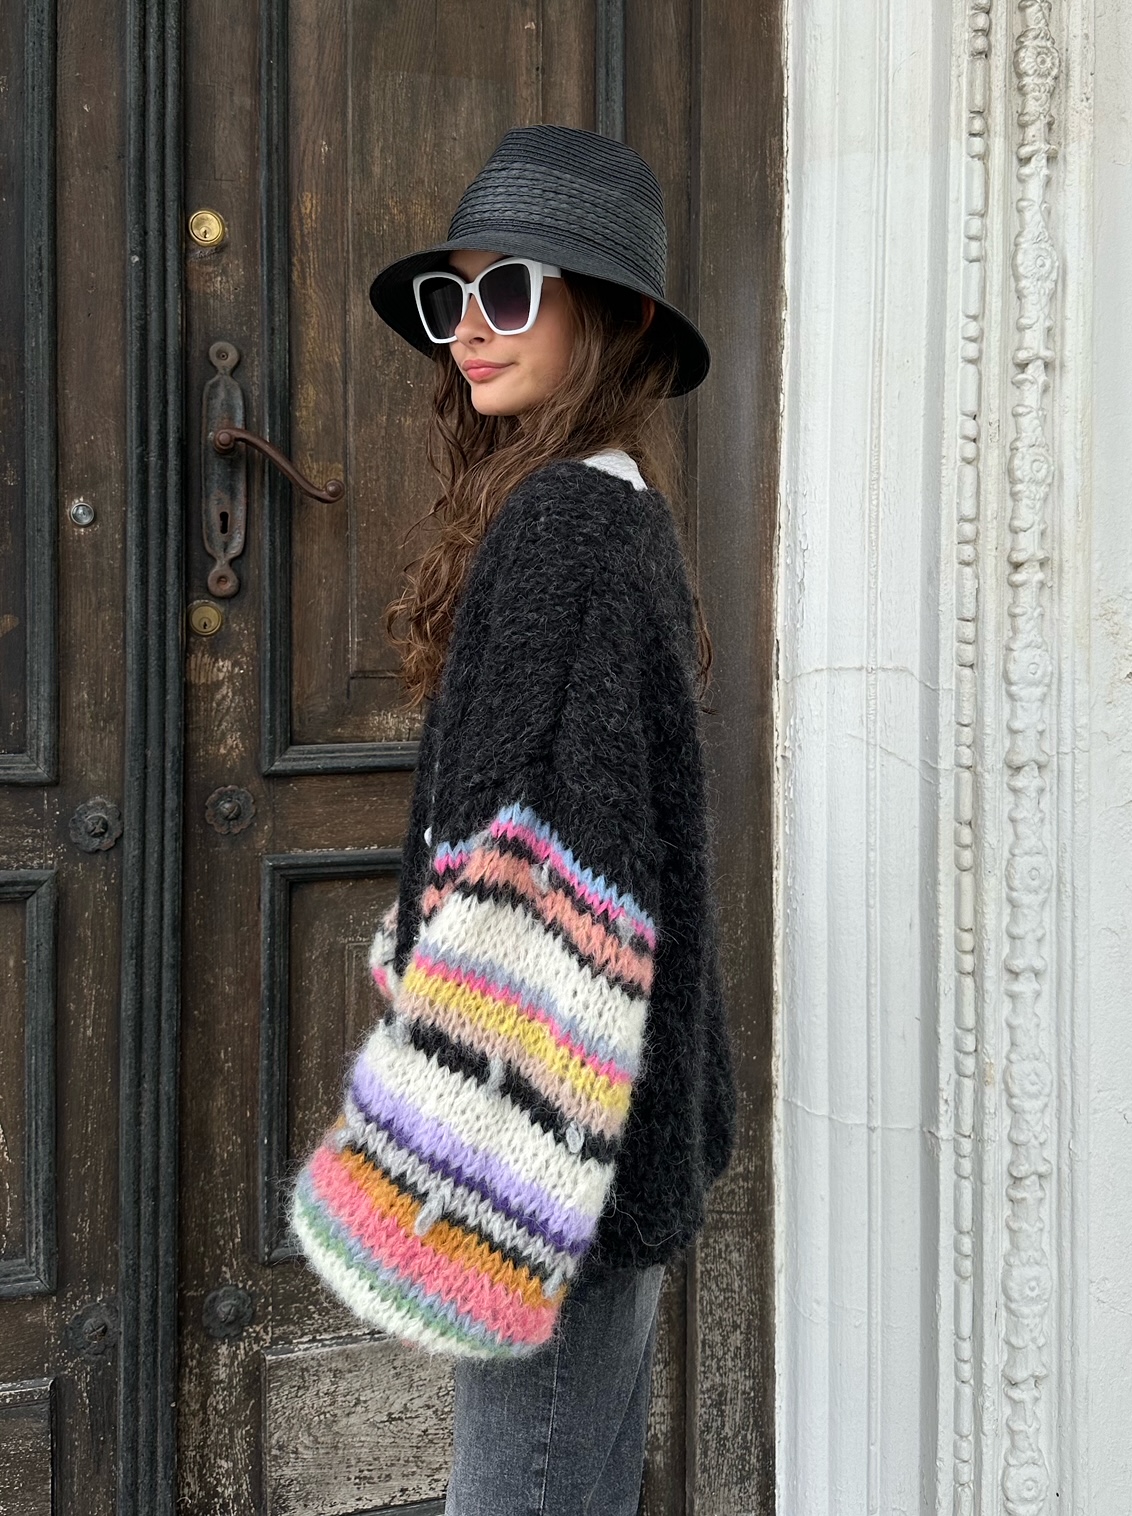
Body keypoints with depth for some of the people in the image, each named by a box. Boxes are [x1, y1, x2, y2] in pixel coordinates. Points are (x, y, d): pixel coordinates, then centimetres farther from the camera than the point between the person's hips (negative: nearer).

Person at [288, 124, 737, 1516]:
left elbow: (544, 883, -21)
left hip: (548, 1132, -10)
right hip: (618, 1135, 10)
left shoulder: (562, 525, -15)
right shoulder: (613, 515, 14)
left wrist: (458, 1180, -21)